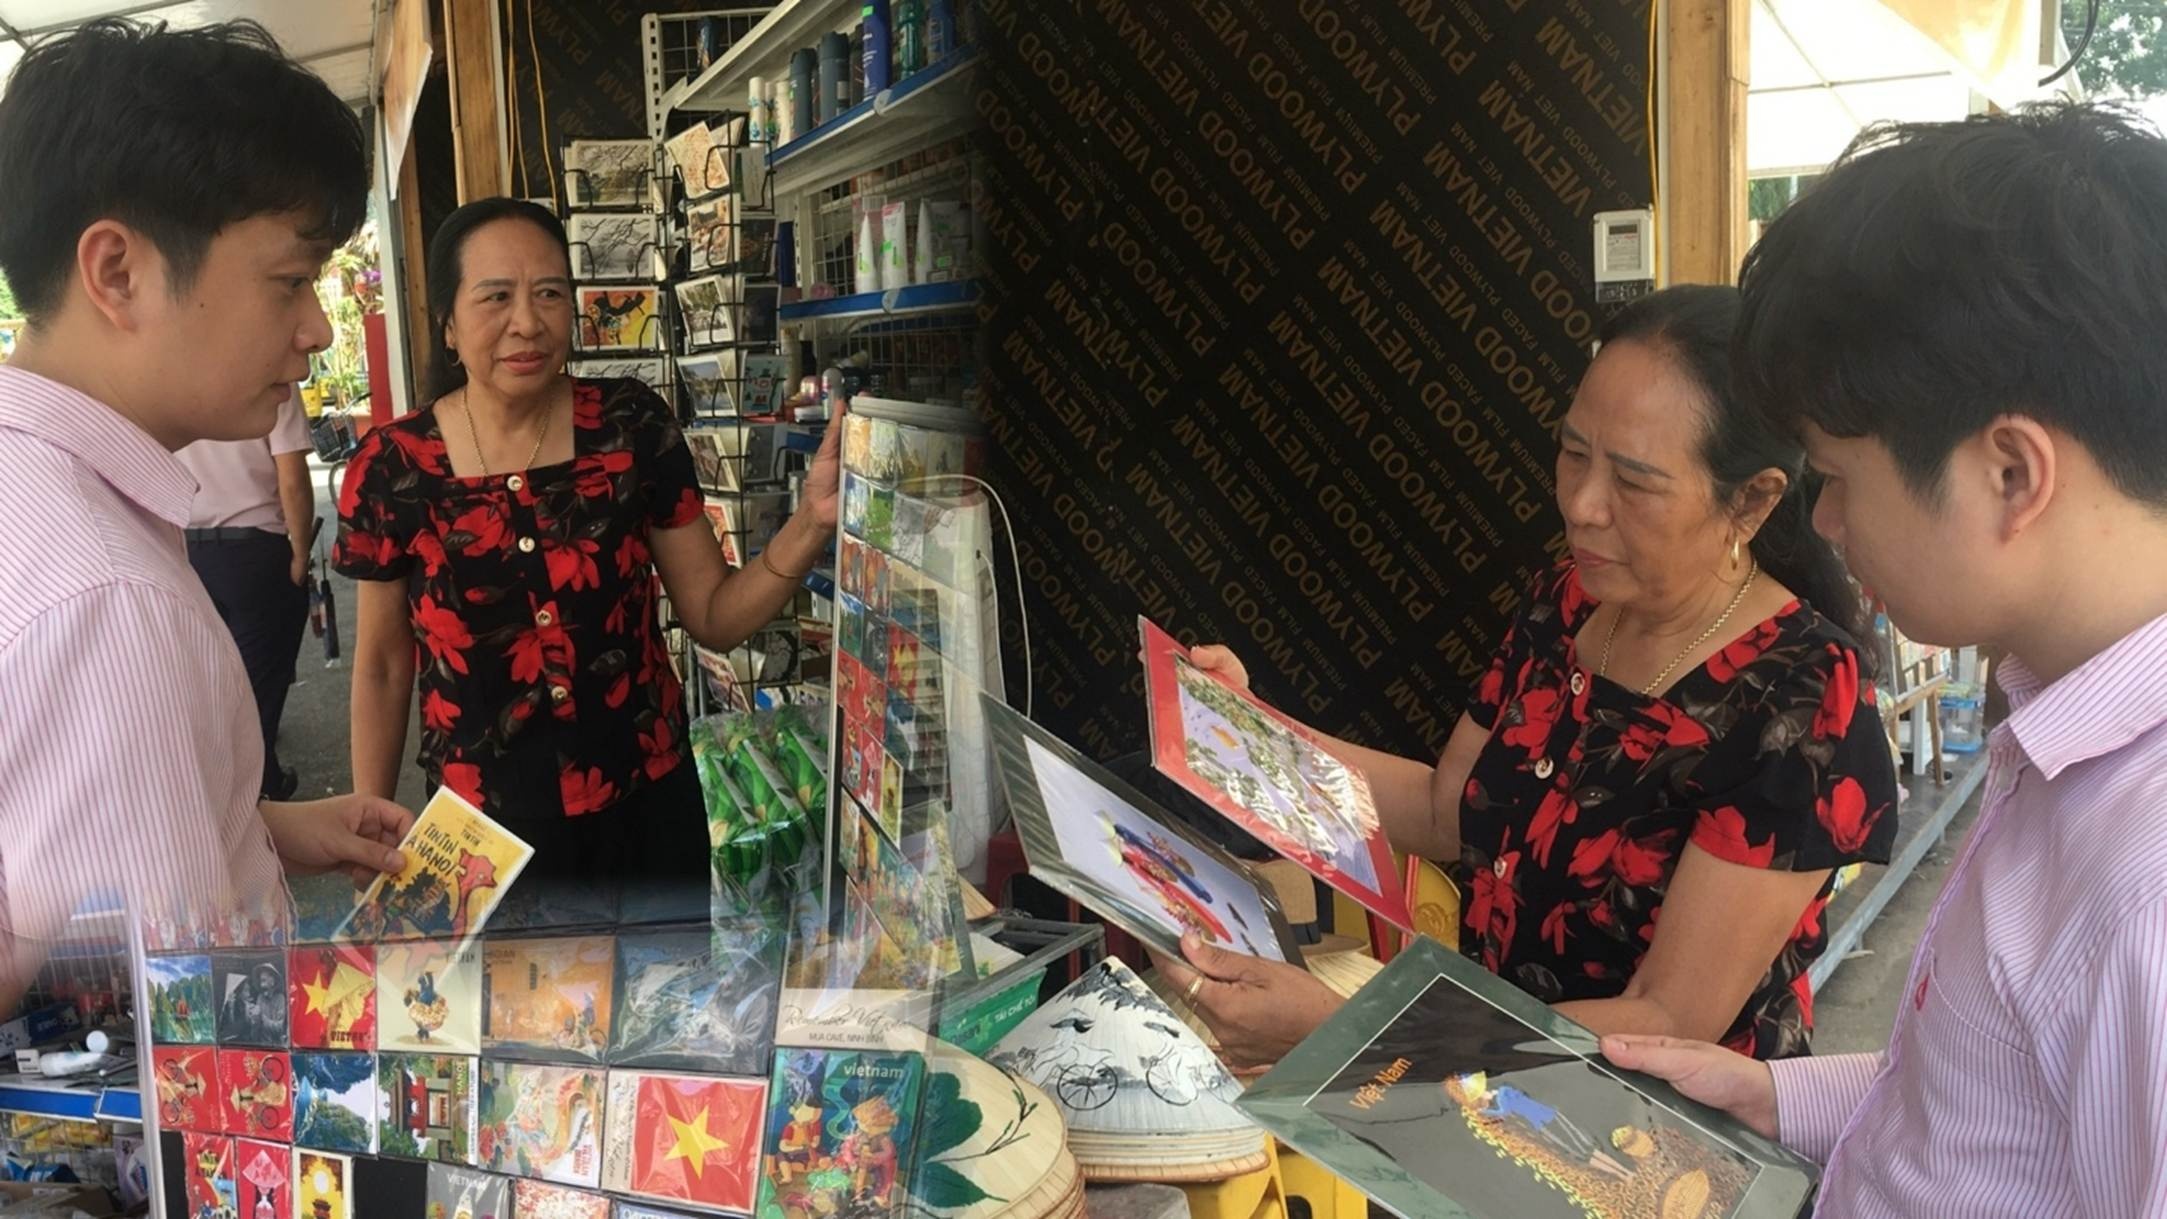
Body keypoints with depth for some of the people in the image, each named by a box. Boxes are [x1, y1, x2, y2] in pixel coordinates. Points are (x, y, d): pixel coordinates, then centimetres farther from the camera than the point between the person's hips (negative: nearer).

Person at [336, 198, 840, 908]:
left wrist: (811, 524, -21)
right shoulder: (393, 469, -9)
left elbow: (714, 617, -5)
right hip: (484, 831, -1)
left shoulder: (634, 427, -8)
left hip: (648, 814, 1)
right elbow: (382, 665, 2)